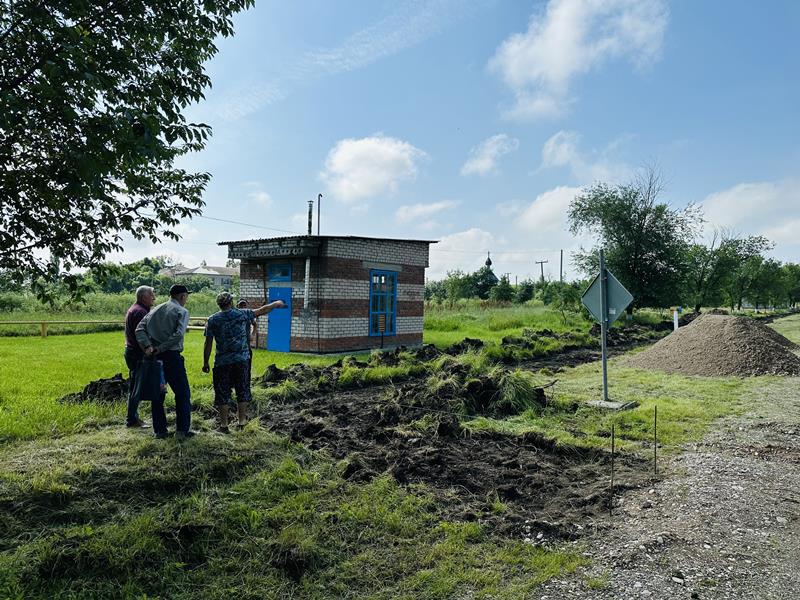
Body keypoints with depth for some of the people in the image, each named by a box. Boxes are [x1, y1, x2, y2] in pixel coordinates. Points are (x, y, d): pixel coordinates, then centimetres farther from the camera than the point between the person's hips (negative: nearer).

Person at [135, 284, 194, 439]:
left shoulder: (155, 310, 14)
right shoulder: (182, 311, -3)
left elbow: (139, 328, 2)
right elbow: (178, 335, -19)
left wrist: (147, 346, -10)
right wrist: (160, 348, -14)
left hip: (154, 356, 6)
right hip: (171, 356, -6)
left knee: (157, 394, 13)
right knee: (182, 393, 5)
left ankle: (160, 430, 16)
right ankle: (182, 429, 5)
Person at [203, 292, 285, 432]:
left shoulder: (212, 320, -2)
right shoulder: (242, 314, -1)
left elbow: (208, 344, -3)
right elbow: (262, 311, 11)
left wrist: (205, 363, 5)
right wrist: (275, 304, 28)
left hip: (222, 362, 0)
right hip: (241, 360, 1)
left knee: (222, 393, 7)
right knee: (242, 391, 11)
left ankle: (224, 424, 10)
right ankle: (242, 421, 16)